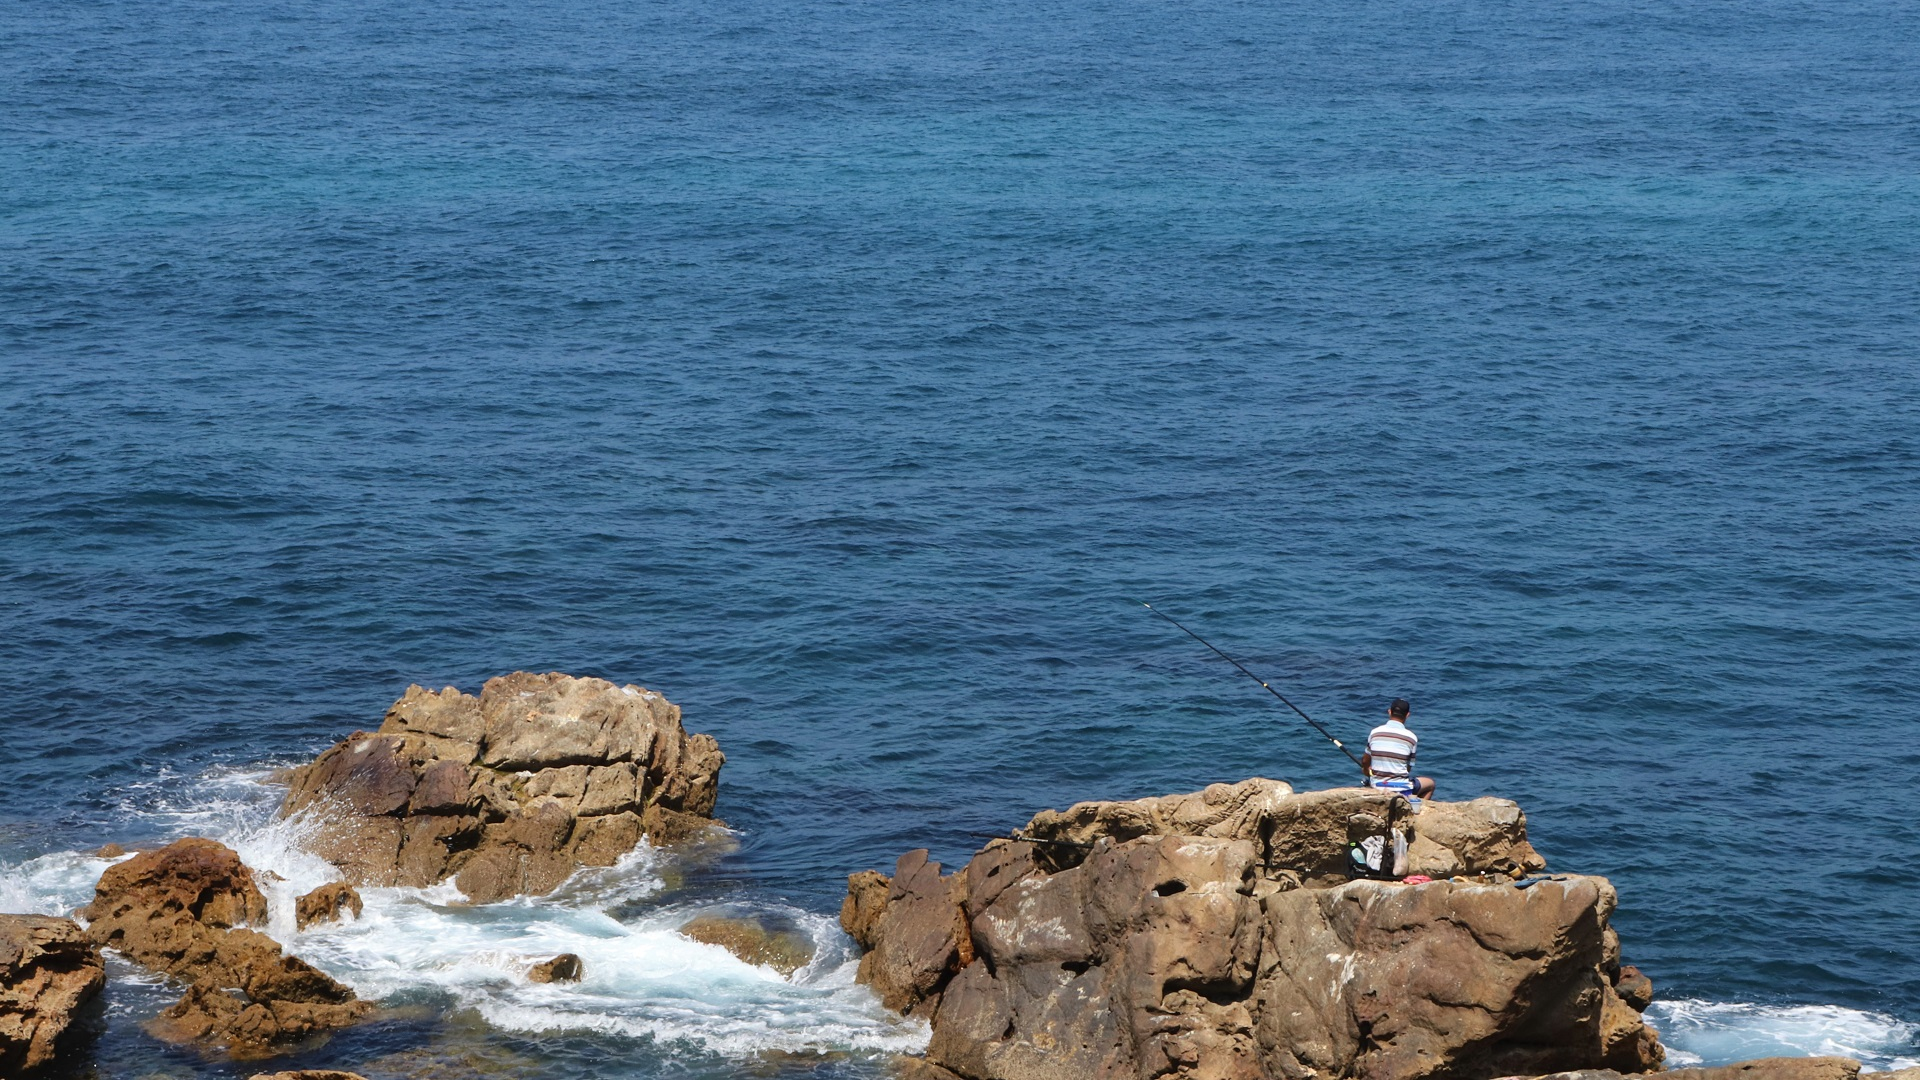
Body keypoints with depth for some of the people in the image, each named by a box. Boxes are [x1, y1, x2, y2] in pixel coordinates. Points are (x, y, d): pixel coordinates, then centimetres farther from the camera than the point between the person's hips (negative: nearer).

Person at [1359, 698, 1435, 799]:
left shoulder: (1375, 732, -2)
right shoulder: (1411, 738, -9)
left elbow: (1365, 762, 9)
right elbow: (1409, 768, 0)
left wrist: (1369, 773, 31)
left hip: (1376, 786, 4)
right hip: (1401, 789, -4)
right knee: (1430, 783, 23)